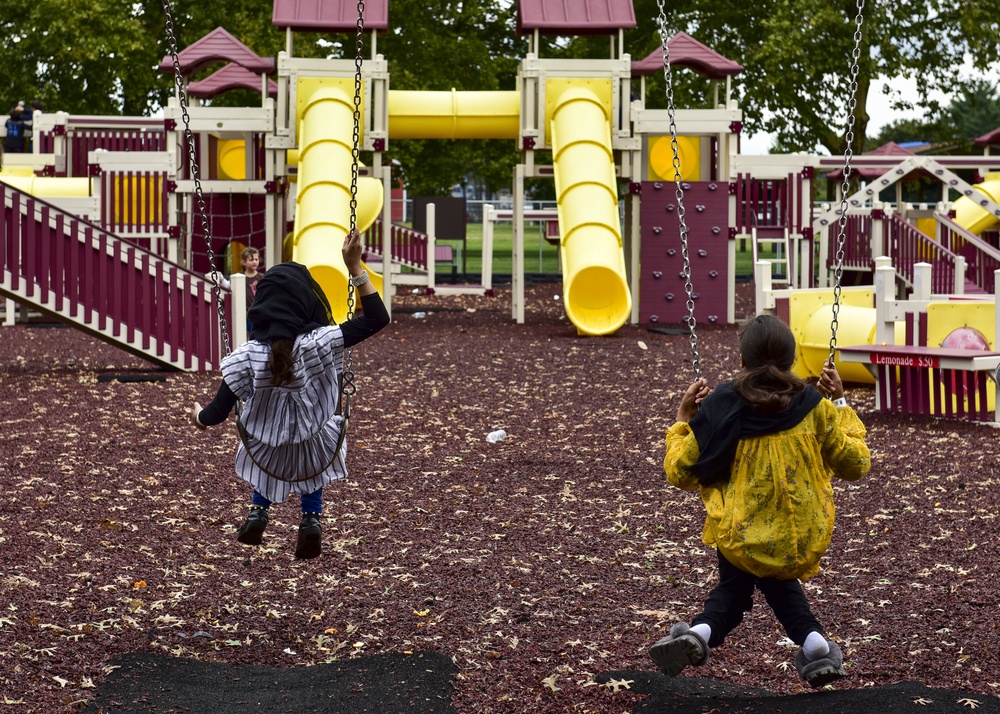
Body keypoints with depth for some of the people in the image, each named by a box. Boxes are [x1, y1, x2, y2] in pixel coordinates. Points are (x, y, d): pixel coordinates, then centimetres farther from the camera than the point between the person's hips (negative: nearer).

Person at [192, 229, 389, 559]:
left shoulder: (246, 357, -25)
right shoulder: (320, 344, -29)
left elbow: (218, 413, -17)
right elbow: (377, 318, -20)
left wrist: (199, 416, 7)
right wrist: (355, 266, -22)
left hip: (266, 451, 1)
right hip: (315, 450, -1)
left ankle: (258, 511, 27)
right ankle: (311, 519, 24)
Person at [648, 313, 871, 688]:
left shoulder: (718, 407, -9)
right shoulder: (815, 407, -5)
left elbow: (680, 473, -2)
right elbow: (855, 464, 8)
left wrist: (683, 419, 11)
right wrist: (839, 404, 14)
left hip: (740, 536, -2)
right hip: (802, 543, 2)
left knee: (735, 583, 29)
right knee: (777, 577, 35)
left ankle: (701, 632, -1)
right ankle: (813, 641, 13)